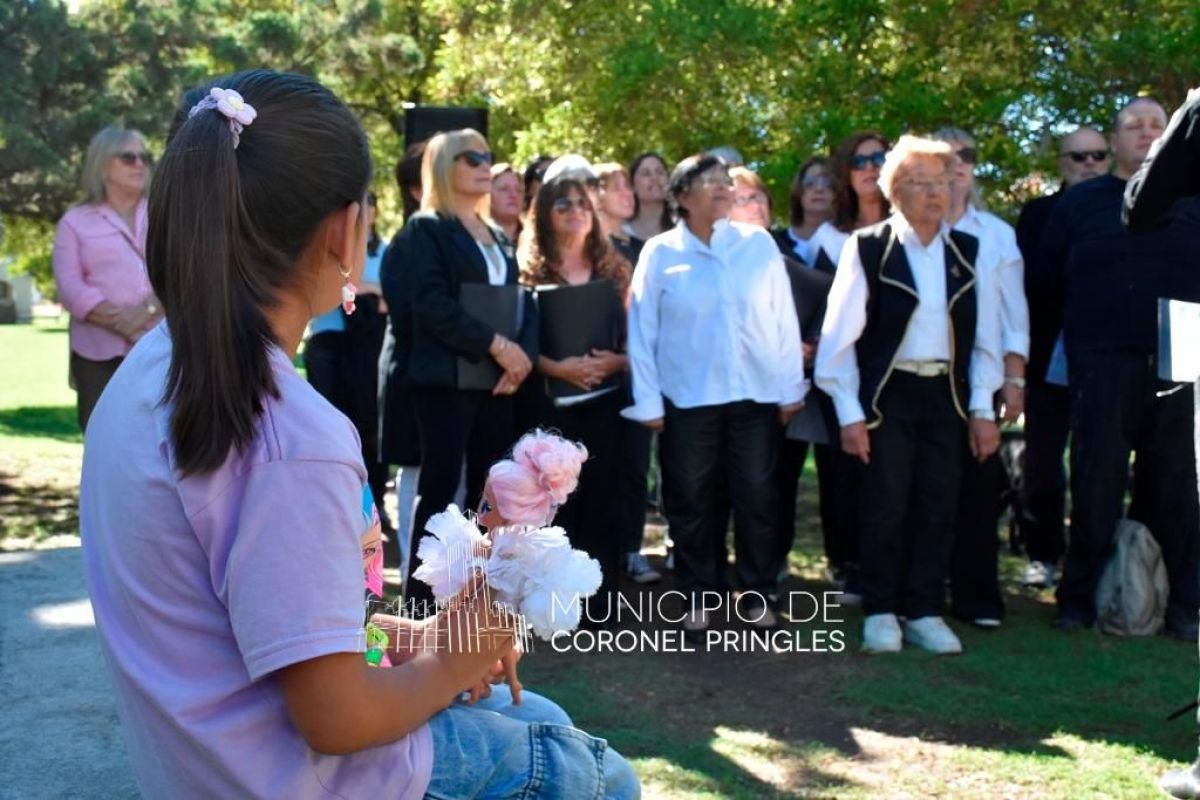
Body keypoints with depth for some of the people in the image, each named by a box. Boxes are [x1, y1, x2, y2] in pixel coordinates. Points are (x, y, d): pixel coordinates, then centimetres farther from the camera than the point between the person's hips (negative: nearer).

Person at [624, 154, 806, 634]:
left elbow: (783, 319, 5)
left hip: (757, 394, 1)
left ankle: (758, 594, 21)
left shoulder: (759, 244, 4)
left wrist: (790, 387, 3)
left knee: (756, 497, 6)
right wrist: (648, 400, -3)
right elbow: (642, 329, 0)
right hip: (687, 398, -1)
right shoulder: (660, 252, 0)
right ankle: (697, 598, 20)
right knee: (691, 501, 7)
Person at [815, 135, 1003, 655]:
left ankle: (925, 612, 18)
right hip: (887, 393, -3)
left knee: (939, 505, 6)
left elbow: (985, 335, 8)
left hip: (946, 394, 4)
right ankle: (881, 613, 15)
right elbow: (840, 334, -7)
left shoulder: (967, 251, 7)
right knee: (886, 505, 0)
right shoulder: (868, 247, -6)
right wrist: (849, 412, -10)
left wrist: (982, 408, 2)